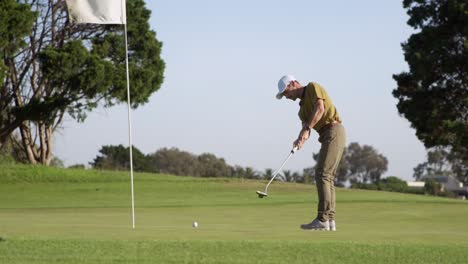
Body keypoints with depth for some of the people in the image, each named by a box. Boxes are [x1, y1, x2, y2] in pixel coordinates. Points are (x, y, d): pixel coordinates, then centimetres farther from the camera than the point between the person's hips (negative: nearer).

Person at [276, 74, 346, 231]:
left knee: (322, 174, -14)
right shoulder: (303, 106, 23)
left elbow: (320, 108, -18)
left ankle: (322, 219, -18)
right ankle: (329, 220, 3)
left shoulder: (313, 87, -1)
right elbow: (305, 127, 7)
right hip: (327, 136, 10)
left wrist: (307, 129, -23)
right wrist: (300, 140, -15)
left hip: (333, 131, -10)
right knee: (327, 177, 6)